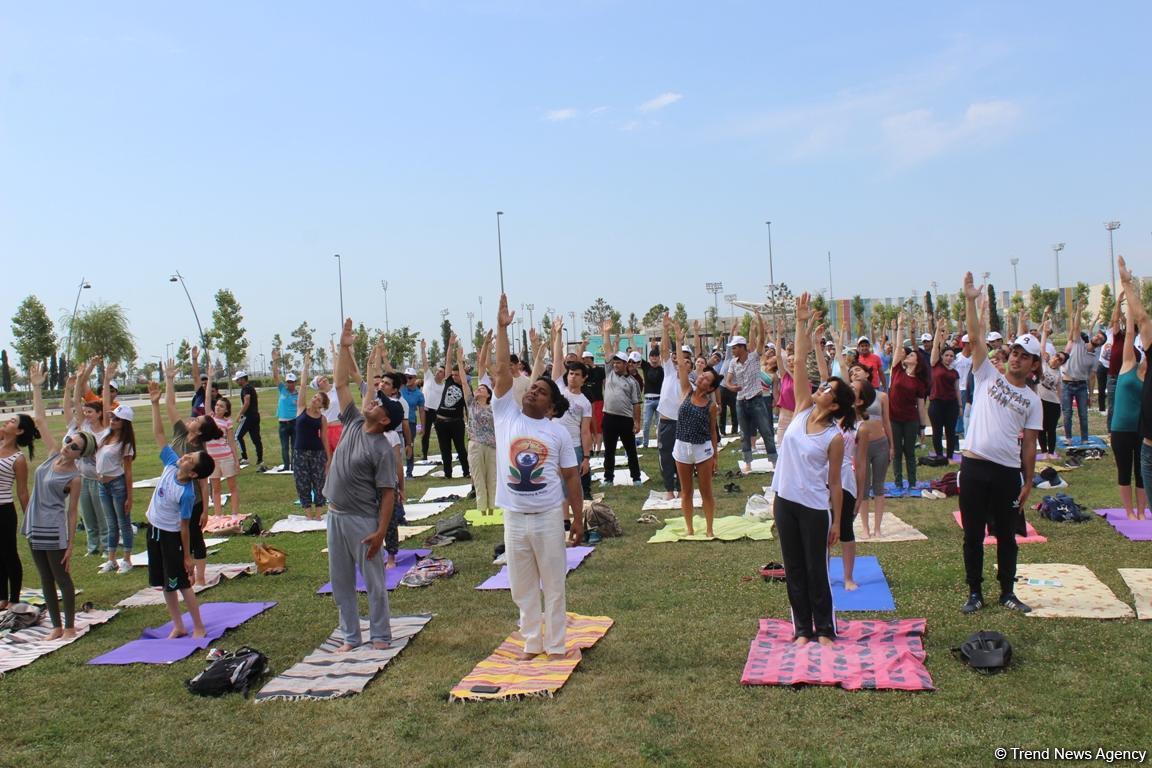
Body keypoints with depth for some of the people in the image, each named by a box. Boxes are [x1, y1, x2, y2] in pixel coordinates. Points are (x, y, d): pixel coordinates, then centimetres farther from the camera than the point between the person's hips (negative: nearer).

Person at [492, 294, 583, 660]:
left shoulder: (559, 432, -2)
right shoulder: (506, 414, 0)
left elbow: (571, 477, 3)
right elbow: (501, 371, -7)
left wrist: (578, 518, 1)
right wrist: (502, 327, -11)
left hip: (549, 517, -1)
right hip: (514, 517, 1)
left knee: (554, 584, 9)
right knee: (523, 587, 12)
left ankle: (556, 644, 22)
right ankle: (532, 641, 28)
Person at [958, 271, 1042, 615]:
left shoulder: (1032, 400, 7)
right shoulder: (988, 375, 5)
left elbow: (1029, 444, 7)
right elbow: (975, 339, -6)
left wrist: (1028, 481, 3)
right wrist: (970, 300, -14)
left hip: (1008, 472, 1)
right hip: (975, 466, -1)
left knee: (1006, 535, 12)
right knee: (973, 534, 6)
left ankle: (1007, 593, 26)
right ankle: (975, 593, 18)